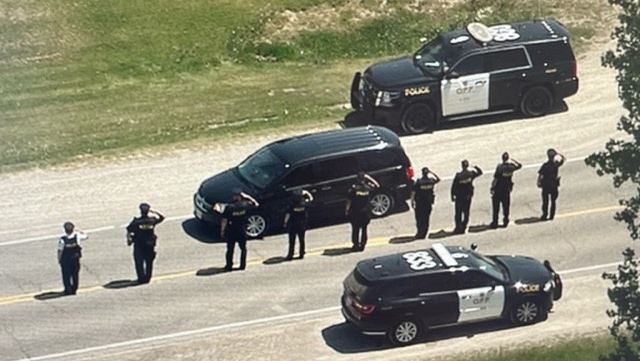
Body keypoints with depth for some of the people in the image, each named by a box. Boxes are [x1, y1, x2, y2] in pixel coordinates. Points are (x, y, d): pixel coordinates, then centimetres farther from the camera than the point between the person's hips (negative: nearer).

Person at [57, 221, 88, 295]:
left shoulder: (62, 239, -23)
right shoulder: (77, 236, -15)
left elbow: (60, 251, -17)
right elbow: (86, 236, 5)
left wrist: (59, 259, -2)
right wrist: (78, 231, 13)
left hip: (65, 260, -2)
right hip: (75, 259, 2)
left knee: (66, 276, 13)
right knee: (75, 275, 16)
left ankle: (68, 290, 18)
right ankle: (74, 290, 24)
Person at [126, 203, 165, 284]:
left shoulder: (136, 221, -13)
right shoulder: (152, 220, -7)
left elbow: (128, 231, -9)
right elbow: (162, 217, 12)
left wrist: (128, 240, 4)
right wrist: (153, 212, 9)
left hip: (138, 245, -2)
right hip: (150, 244, 2)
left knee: (139, 263, 7)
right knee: (149, 263, 13)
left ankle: (141, 278, 4)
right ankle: (147, 278, 14)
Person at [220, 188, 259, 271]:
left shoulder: (229, 207, -17)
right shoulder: (245, 205, -12)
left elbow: (224, 220, -14)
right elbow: (256, 204, 7)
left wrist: (222, 231, -2)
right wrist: (247, 196, 3)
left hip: (231, 232, -1)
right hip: (241, 231, 1)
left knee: (230, 250, 12)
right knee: (243, 249, 19)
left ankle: (229, 265, 17)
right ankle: (243, 265, 24)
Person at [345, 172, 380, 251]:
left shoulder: (353, 188, -16)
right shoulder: (368, 187, -8)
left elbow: (349, 201, -12)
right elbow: (377, 185, 12)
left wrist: (347, 210, 0)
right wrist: (369, 178, 7)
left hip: (355, 212, -2)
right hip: (366, 212, 2)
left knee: (355, 229, 10)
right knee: (364, 229, 13)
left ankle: (356, 245, 10)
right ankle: (362, 246, 14)